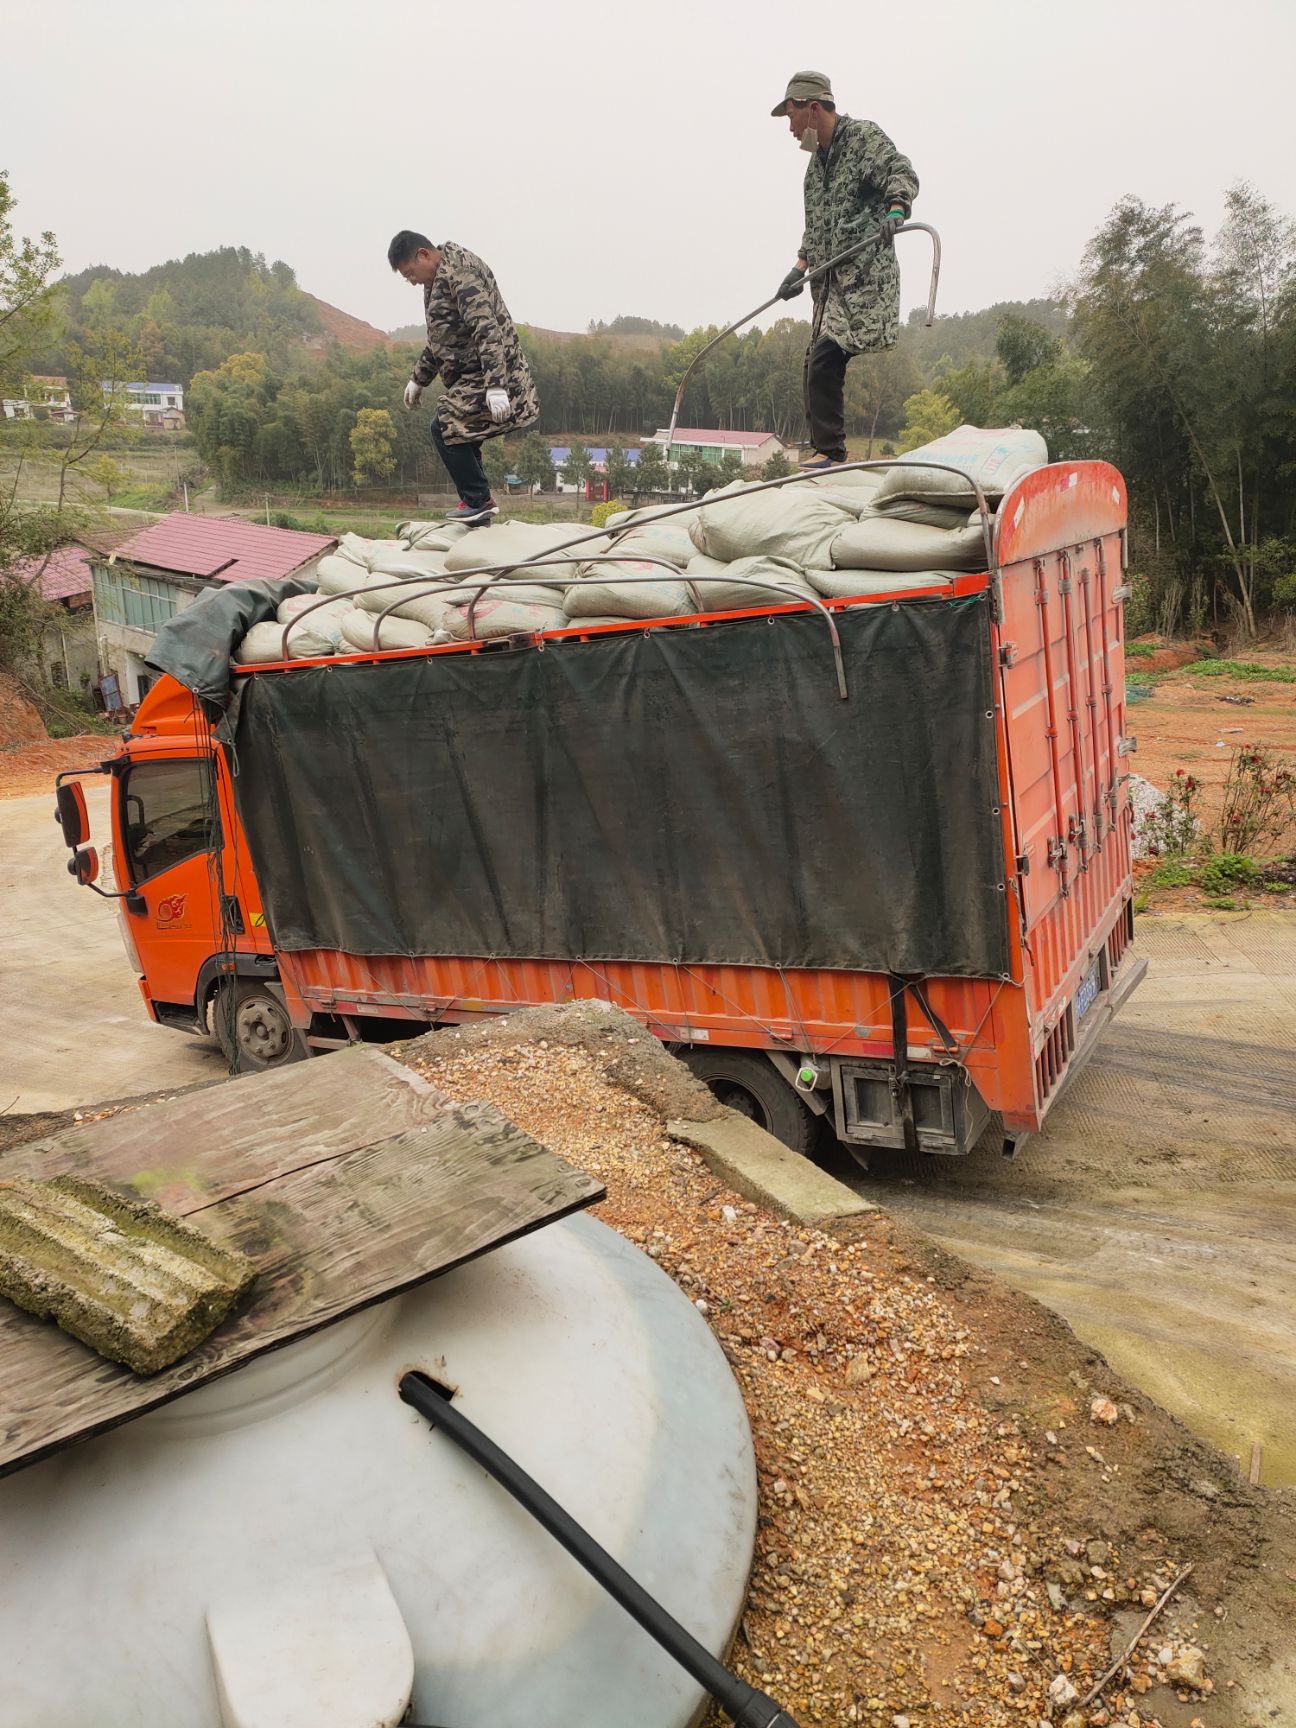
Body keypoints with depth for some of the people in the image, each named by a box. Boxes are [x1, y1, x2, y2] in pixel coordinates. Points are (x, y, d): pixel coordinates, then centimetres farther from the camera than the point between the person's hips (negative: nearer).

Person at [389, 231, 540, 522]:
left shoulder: (460, 272, -17)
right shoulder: (439, 279, 17)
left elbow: (486, 329, -27)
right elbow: (438, 338, 30)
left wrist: (495, 386, -34)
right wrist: (419, 379, 36)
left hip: (485, 376, -10)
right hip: (471, 375, 10)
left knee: (445, 427, -13)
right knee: (460, 432, 10)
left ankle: (477, 501, -6)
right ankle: (478, 502, 16)